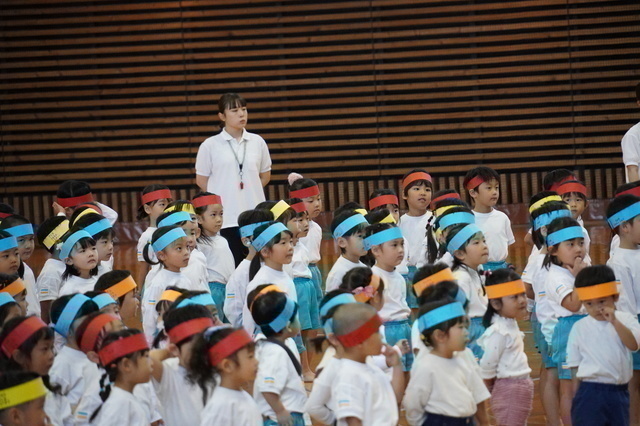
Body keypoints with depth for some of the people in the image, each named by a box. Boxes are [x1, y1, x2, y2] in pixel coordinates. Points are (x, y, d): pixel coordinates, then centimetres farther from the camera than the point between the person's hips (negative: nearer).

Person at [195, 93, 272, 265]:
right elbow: (201, 180, 5)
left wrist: (249, 191, 8)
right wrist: (223, 195, 2)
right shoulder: (210, 146, -1)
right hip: (225, 219, -3)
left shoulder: (257, 142, 7)